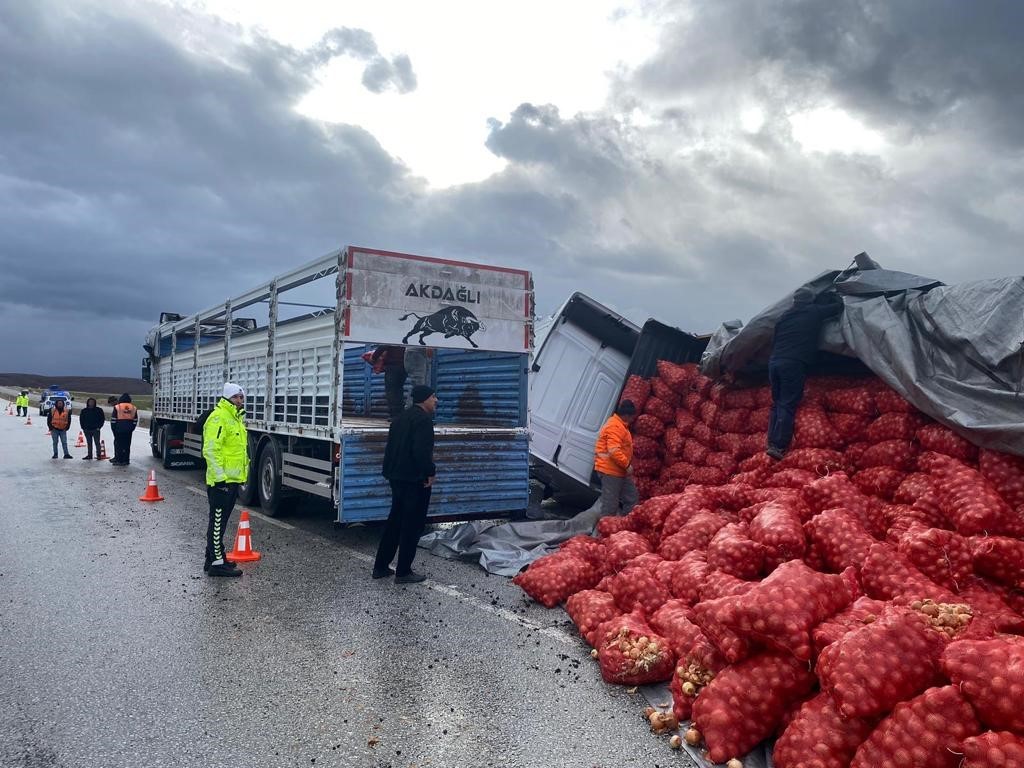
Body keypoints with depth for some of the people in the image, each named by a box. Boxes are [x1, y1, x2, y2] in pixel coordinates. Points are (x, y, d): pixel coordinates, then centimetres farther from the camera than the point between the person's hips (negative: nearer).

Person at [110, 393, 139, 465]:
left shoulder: (117, 407, -3)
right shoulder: (133, 408, 7)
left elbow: (113, 419, -2)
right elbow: (135, 420, 10)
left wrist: (113, 429, 7)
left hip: (119, 428, -3)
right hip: (129, 429, 3)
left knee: (119, 443, 2)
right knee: (127, 444, 6)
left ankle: (119, 460, 0)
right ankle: (126, 460, 9)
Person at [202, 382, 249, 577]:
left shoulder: (236, 418, 18)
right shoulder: (219, 417, -14)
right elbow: (211, 450, -21)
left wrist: (241, 474, 25)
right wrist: (220, 477, -24)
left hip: (233, 479, 10)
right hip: (221, 480, -10)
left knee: (221, 520, 17)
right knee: (218, 521, -5)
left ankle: (213, 558, 26)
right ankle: (216, 563, -2)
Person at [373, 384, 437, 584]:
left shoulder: (402, 417, 15)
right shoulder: (423, 419, -15)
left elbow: (390, 447, 17)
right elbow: (422, 451, -25)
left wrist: (390, 470, 18)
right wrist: (430, 472, -15)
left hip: (397, 477, 9)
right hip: (415, 479, -9)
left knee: (395, 520, 17)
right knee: (412, 525, 0)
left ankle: (381, 566, 22)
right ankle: (403, 571, 6)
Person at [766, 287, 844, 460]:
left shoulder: (785, 315, 18)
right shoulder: (814, 312, 6)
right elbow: (839, 306, 17)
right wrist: (830, 296, 34)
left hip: (774, 362, 5)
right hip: (794, 364, -5)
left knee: (777, 403, 13)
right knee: (787, 405, -5)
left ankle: (771, 443, 6)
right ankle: (778, 446, -12)